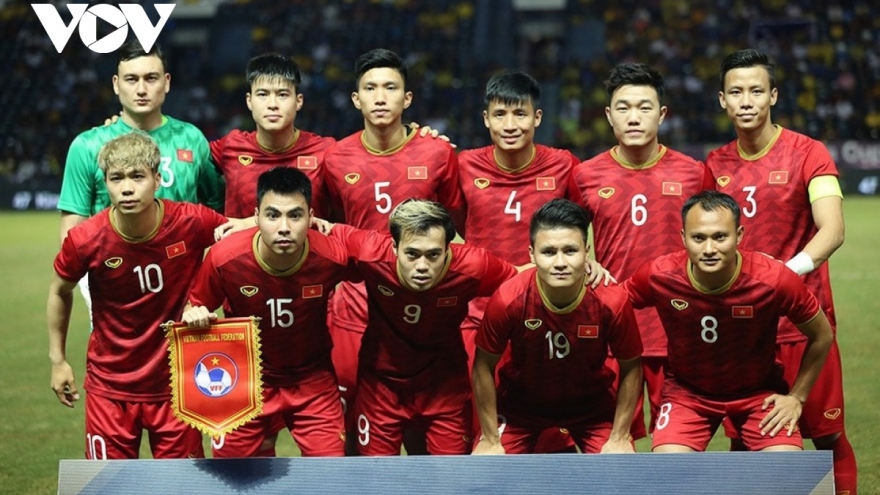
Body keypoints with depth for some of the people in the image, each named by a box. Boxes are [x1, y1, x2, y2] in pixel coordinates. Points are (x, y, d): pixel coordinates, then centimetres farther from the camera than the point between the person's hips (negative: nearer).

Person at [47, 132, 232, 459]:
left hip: (176, 383, 0)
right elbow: (60, 292, 5)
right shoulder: (85, 240, -16)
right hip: (110, 386, 0)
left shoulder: (193, 224, -17)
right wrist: (58, 360, 9)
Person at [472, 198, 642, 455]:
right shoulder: (508, 300, -31)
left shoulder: (612, 301, -29)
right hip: (521, 401, 0)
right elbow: (484, 367, -15)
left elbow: (631, 368, -11)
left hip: (592, 403, 1)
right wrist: (491, 440, -11)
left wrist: (619, 438, -11)